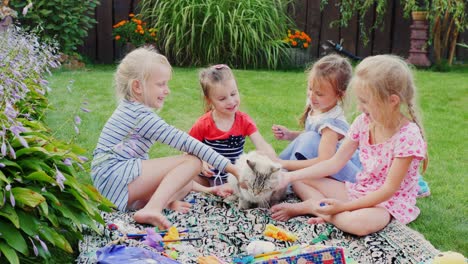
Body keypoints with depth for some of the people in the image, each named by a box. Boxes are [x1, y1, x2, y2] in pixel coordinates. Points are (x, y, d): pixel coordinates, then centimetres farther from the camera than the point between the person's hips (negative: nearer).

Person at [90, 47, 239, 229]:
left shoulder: (130, 110, 19)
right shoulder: (141, 115, -13)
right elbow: (182, 141, -16)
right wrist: (226, 165, -14)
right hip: (116, 177, -10)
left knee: (187, 183, 14)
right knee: (192, 160, -15)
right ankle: (152, 208, -31)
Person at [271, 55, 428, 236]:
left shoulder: (408, 136, -23)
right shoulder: (363, 122, -4)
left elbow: (388, 190, -21)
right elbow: (334, 163, 1)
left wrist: (344, 206, -24)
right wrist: (290, 176, -8)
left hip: (388, 203, -6)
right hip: (359, 191, 7)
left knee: (360, 222, -40)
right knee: (300, 180, 1)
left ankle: (308, 206, -18)